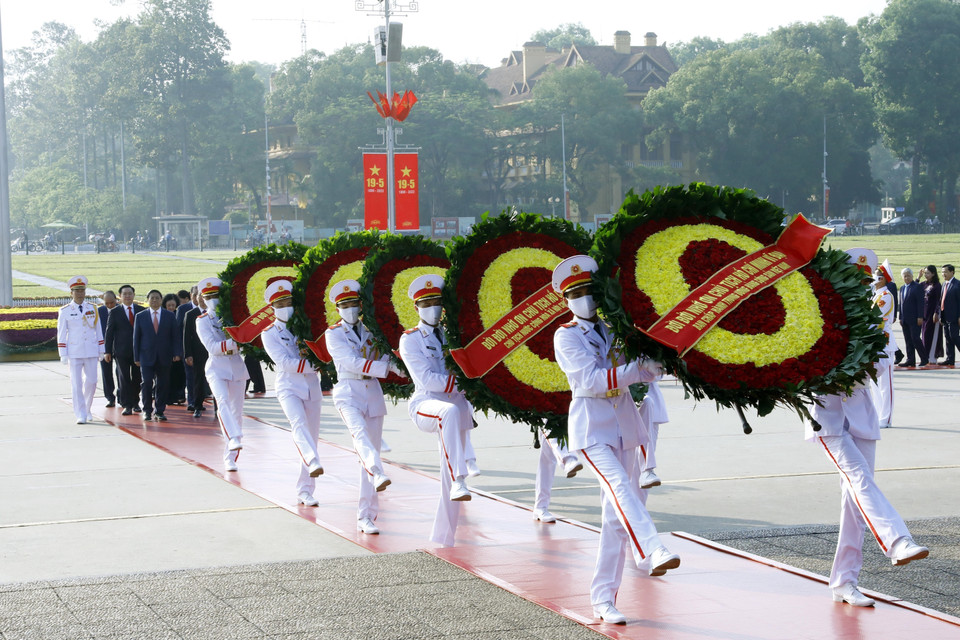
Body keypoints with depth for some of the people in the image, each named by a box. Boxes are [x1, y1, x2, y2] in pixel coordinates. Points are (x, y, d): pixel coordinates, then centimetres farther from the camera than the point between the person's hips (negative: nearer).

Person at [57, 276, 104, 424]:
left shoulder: (93, 309, 7)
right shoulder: (65, 311, 0)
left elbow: (99, 331, 10)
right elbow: (61, 334, 0)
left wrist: (101, 350, 8)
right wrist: (63, 354, -5)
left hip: (91, 352, 2)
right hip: (74, 353, -2)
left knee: (91, 382, 3)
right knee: (76, 384, -4)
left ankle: (87, 409, 25)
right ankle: (81, 415, -1)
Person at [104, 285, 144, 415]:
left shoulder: (141, 310, 6)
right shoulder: (114, 312, 2)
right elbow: (109, 332, 1)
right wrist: (107, 351, -4)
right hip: (121, 350, -2)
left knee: (137, 378, 9)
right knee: (124, 378, -4)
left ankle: (135, 403, 25)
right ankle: (127, 406, -1)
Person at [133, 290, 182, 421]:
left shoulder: (169, 316, 7)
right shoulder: (140, 316, 6)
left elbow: (175, 336, 7)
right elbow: (136, 338, 7)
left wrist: (177, 353, -5)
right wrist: (136, 357, 1)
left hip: (164, 357, 1)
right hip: (146, 357, -1)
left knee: (162, 385, 2)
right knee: (146, 383, -8)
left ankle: (160, 412, 10)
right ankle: (147, 411, 4)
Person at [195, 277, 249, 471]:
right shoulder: (202, 321, 0)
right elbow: (212, 347, -13)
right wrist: (233, 343, -28)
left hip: (237, 368, 3)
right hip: (217, 368, -3)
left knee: (237, 412, 3)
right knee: (222, 401, -29)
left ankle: (230, 458, 10)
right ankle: (234, 438, -44)